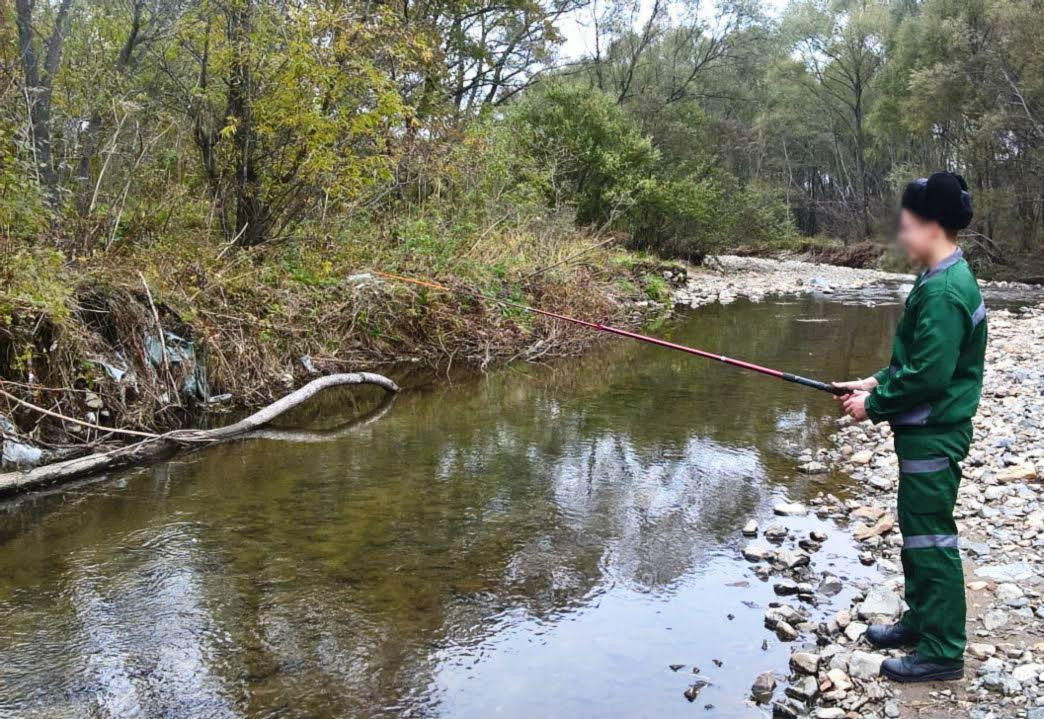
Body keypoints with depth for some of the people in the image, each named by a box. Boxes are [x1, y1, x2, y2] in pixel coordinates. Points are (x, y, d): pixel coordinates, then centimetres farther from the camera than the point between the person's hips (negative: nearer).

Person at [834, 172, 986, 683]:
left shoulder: (944, 291, -22)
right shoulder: (943, 279, 10)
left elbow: (929, 375, -25)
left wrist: (874, 405, -13)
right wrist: (877, 382, 9)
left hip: (933, 434, -10)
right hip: (927, 429, 10)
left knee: (931, 535, -1)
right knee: (917, 527, 20)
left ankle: (943, 651, 11)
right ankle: (921, 618, 35)